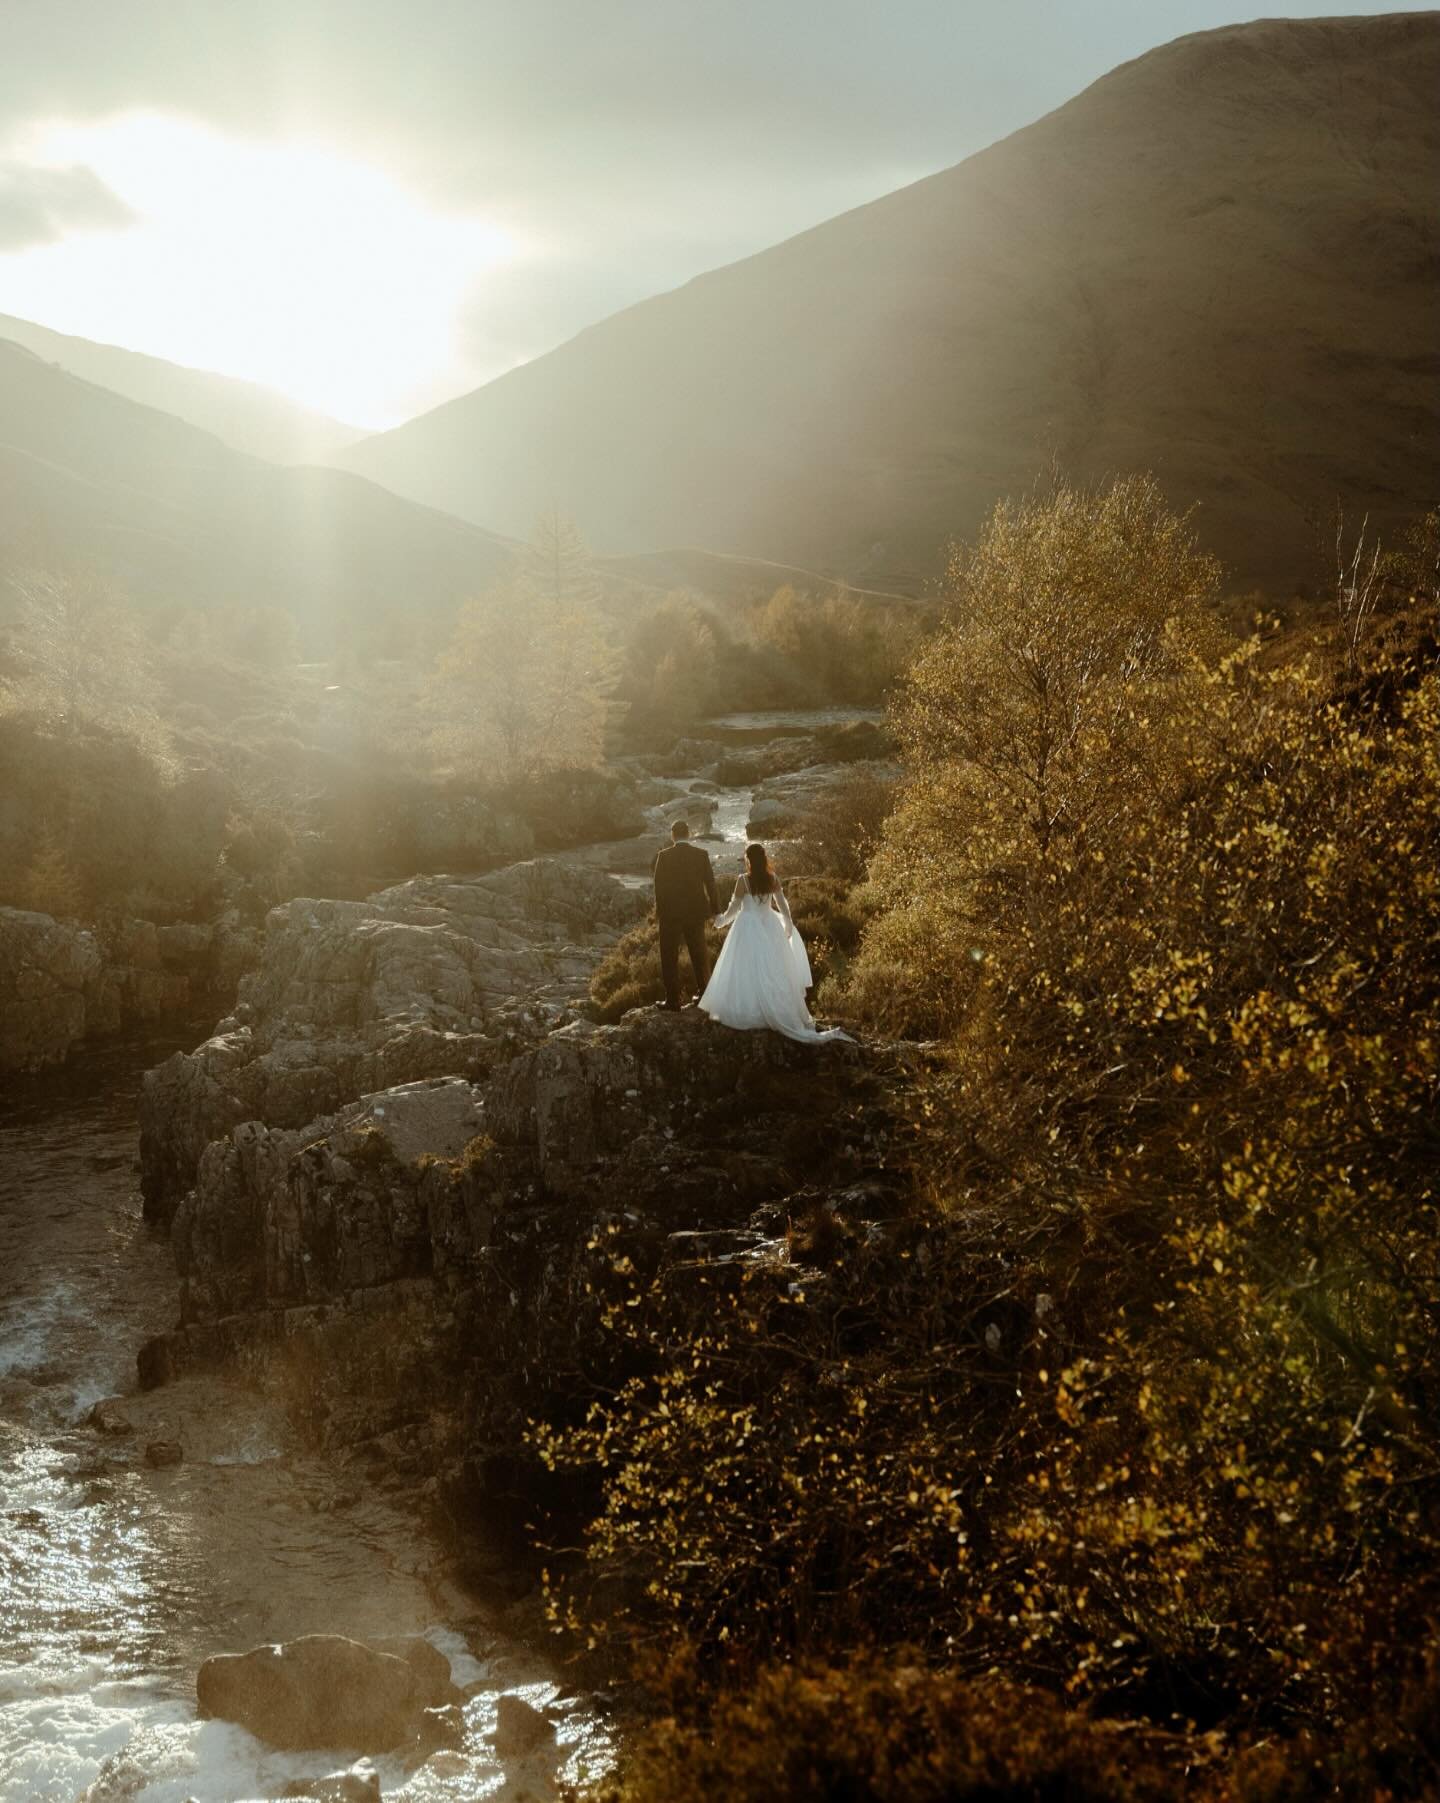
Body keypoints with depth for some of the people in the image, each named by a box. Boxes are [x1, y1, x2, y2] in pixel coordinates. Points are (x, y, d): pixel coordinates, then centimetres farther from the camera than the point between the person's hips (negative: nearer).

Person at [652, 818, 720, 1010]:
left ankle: (673, 999, 2)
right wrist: (716, 909, 6)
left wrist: (658, 910, 5)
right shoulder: (701, 855, -5)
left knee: (669, 956, 4)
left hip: (670, 913, -3)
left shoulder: (664, 856, -10)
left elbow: (659, 886, -8)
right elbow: (710, 884, -3)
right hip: (695, 912, 3)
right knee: (698, 952, 18)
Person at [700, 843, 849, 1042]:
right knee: (774, 973, 11)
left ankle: (750, 1018, 3)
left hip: (748, 929, -4)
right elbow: (782, 905, 6)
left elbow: (735, 908, -7)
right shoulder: (773, 878, -1)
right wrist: (788, 926, 21)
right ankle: (782, 1016, 14)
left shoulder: (743, 880, -13)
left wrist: (721, 921, 12)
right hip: (769, 928, 4)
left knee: (749, 974, 3)